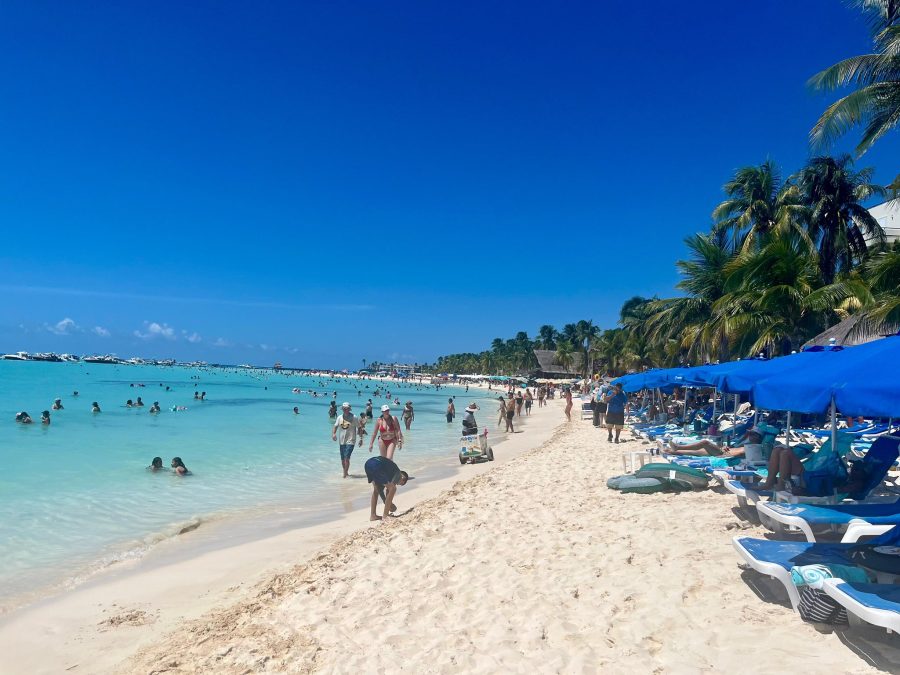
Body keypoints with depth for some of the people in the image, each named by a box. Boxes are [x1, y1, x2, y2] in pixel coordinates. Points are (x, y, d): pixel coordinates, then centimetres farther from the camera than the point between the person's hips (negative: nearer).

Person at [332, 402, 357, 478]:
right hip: (341, 441, 5)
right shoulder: (339, 417, 5)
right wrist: (333, 434, -14)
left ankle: (345, 474, -9)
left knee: (347, 458, -15)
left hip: (350, 441, -5)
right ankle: (346, 472, 31)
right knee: (342, 459, 12)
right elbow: (335, 426, 7)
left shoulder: (353, 417, -6)